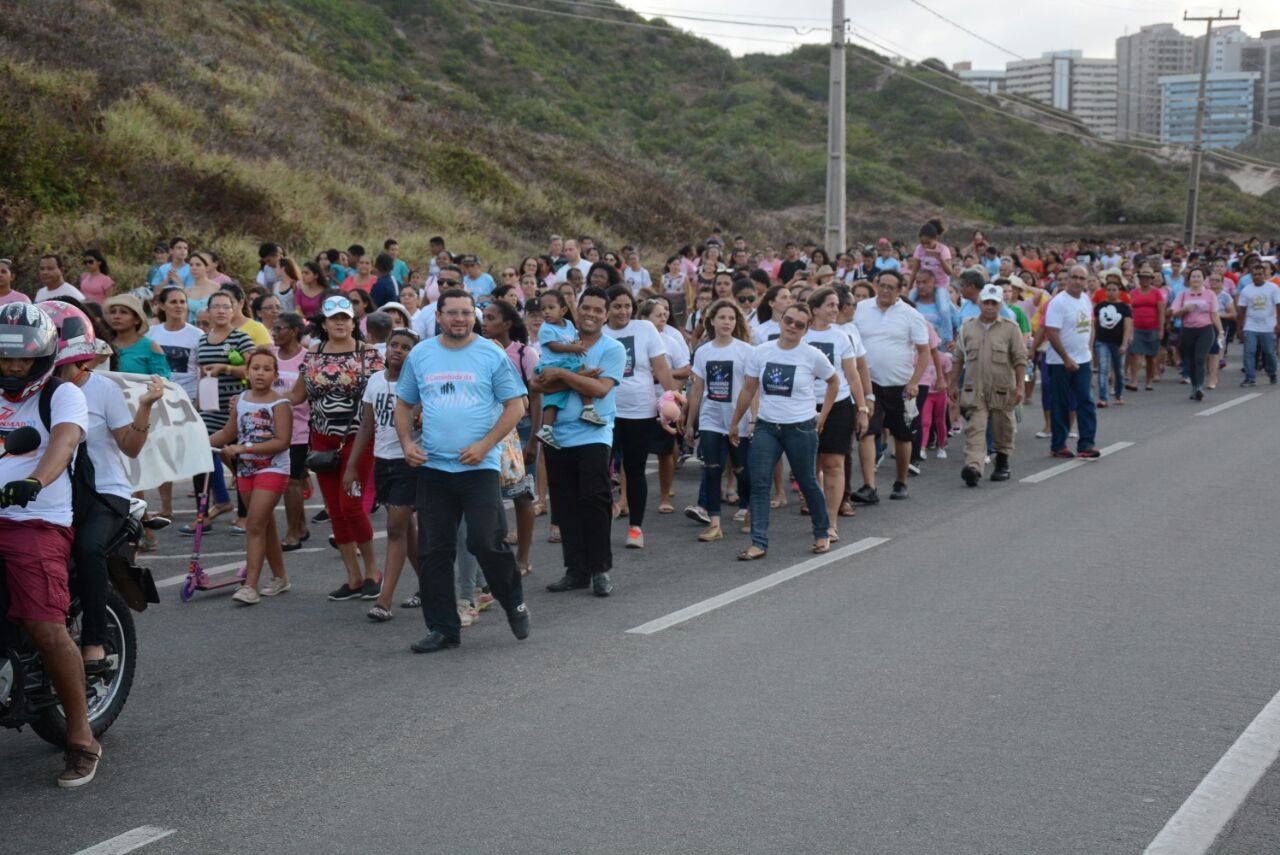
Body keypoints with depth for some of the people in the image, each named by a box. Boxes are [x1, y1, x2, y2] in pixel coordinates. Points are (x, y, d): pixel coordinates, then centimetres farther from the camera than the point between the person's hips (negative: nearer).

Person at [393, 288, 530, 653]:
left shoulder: (492, 355, -1)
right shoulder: (420, 355, 9)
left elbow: (515, 406, -2)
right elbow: (403, 404, 18)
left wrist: (485, 445, -12)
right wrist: (407, 442, 1)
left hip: (479, 467, -4)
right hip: (432, 468, 4)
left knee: (486, 542, -12)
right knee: (433, 551, 4)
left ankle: (514, 602, 15)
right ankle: (443, 629, 14)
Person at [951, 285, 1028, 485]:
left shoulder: (1010, 328, 0)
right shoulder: (967, 328, 8)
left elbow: (1020, 360, -1)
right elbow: (959, 359, 14)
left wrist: (1019, 387, -7)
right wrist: (954, 384, 12)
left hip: (1002, 390, -1)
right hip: (974, 390, 1)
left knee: (1002, 430, 11)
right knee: (975, 430, -12)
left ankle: (1002, 464, 29)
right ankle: (973, 468, -23)